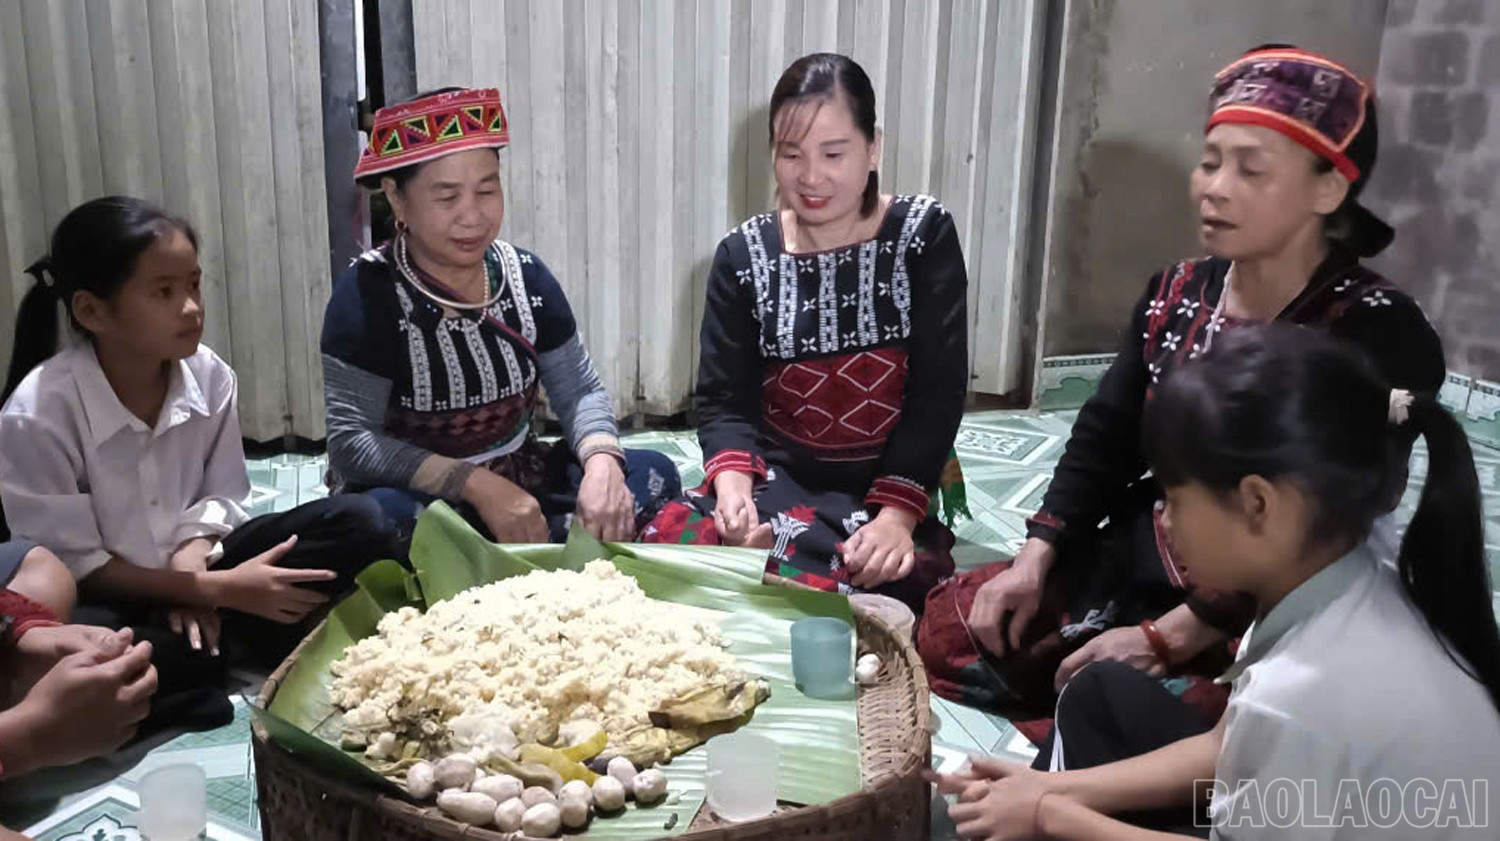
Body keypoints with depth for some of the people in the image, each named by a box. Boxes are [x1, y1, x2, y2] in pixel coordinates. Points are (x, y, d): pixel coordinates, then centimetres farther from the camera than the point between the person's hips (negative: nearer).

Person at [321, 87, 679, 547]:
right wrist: (479, 485, -28)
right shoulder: (368, 292, -14)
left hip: (523, 487, 5)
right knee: (380, 516, -38)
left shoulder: (525, 275, 0)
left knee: (653, 474, -15)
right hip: (418, 495, -4)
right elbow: (351, 443, -20)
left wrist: (601, 461, -21)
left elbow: (579, 390, 2)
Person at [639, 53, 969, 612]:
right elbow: (724, 401, -1)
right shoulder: (744, 255, 2)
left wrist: (896, 515, -21)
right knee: (670, 543, -27)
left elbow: (938, 394, -8)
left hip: (894, 486, -2)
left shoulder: (923, 234, -3)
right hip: (777, 480, 2)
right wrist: (733, 488, -23)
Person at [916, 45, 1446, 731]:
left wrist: (1165, 639, -25)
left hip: (1262, 625, -6)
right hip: (1131, 567, 7)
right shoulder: (1178, 293, 4)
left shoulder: (1381, 336, -17)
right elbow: (1106, 436, 8)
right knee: (941, 633, 0)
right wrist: (1035, 558, -6)